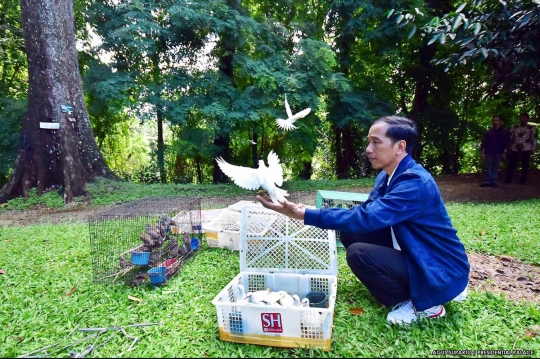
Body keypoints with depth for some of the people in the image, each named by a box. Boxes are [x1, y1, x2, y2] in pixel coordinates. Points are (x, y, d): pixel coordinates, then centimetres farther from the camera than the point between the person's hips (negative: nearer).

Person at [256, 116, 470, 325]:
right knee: (350, 232, 0)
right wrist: (308, 212, -10)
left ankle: (422, 304, -3)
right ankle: (407, 285, 11)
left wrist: (305, 215, -36)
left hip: (443, 271, -8)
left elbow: (366, 218, -36)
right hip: (415, 255, 9)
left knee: (359, 253, -25)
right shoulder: (387, 176, 1)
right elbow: (364, 213, 3)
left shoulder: (416, 183, -27)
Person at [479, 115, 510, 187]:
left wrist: (504, 152, -4)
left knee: (495, 168, 2)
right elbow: (484, 143, 9)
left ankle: (493, 182, 6)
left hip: (498, 153, -1)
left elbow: (507, 143, 5)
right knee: (488, 168, -1)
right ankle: (487, 181, 1)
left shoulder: (505, 132, 9)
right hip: (488, 153, 1)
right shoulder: (488, 132, 11)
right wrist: (483, 152, 1)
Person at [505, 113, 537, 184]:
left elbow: (534, 139, 5)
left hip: (526, 149, -1)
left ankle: (523, 180, 6)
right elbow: (510, 137, 11)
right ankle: (508, 180, 0)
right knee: (511, 164, -3)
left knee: (525, 165, 1)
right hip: (514, 148, 1)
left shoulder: (531, 128, 8)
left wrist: (533, 149, -2)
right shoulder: (514, 127, 11)